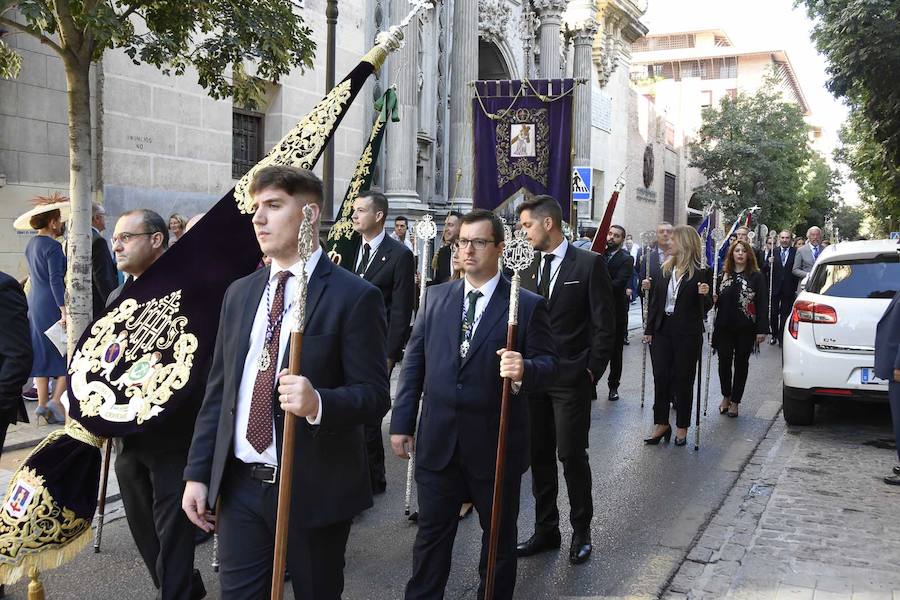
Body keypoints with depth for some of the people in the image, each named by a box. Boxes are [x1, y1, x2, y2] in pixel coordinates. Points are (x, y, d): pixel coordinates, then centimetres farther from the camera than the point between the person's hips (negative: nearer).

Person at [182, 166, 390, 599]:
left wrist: (318, 403, -31)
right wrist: (198, 473, 8)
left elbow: (375, 395, -12)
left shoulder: (354, 296, -10)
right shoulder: (239, 293, 9)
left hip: (315, 490, -4)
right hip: (240, 487, 5)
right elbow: (218, 392, 11)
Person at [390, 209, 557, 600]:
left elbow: (548, 362, -6)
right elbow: (414, 362, 6)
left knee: (499, 534, 15)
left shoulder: (528, 305, -5)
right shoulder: (435, 297, 5)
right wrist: (402, 422, 3)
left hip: (496, 443, -2)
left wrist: (525, 369, -30)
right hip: (438, 441, 3)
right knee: (431, 533, 13)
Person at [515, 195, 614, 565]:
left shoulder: (589, 264, -6)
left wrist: (592, 371, -9)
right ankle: (546, 530, 25)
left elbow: (604, 324, -6)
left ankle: (581, 531, 18)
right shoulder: (529, 268, 10)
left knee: (572, 454, 0)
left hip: (571, 379, -5)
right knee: (539, 456, 11)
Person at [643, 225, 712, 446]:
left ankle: (682, 428, 17)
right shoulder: (665, 269, 8)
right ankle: (661, 424, 17)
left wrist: (704, 295, -24)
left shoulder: (701, 272, -6)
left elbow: (705, 307, -2)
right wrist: (649, 329, 7)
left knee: (683, 380, 5)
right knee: (660, 378, 6)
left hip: (687, 333, -4)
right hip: (663, 330, 5)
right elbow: (655, 300, 10)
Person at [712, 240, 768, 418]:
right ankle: (726, 396, 26)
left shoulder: (756, 276, -3)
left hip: (746, 328, -2)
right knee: (724, 362, 4)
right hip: (724, 327, 2)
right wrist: (713, 299, -9)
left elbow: (763, 304, -7)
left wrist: (762, 330, -12)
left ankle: (735, 401, 19)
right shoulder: (723, 275, 7)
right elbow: (717, 299, 16)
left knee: (741, 363, 7)